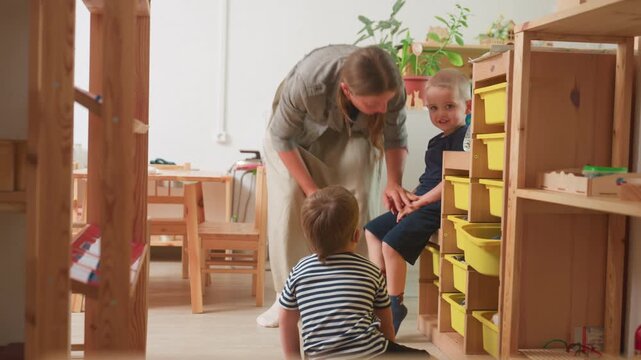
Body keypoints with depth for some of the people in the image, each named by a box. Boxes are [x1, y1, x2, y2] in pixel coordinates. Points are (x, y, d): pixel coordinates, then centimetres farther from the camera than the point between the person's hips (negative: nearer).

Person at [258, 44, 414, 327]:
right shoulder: (306, 82, -42)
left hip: (350, 135, 2)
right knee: (288, 205, -13)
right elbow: (282, 137, -25)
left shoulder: (392, 88, -33)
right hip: (295, 130, -2)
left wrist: (394, 183, -31)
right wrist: (311, 191, -25)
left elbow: (396, 137, -14)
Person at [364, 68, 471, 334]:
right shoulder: (438, 140, 17)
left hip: (436, 208, -11)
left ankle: (395, 303, -6)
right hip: (421, 204, 11)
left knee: (392, 243, -21)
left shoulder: (463, 138, -14)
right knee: (373, 230, 15)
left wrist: (421, 201, -17)